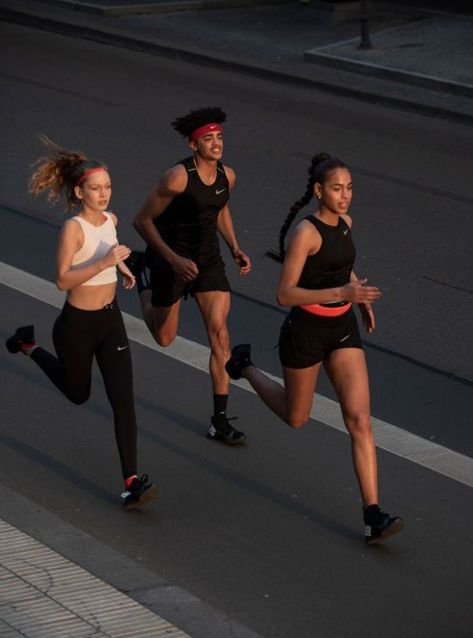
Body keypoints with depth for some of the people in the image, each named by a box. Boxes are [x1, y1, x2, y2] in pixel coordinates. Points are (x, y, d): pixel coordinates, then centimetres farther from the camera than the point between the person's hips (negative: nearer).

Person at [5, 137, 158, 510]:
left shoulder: (110, 220, 1)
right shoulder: (73, 227, -21)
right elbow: (63, 280, -29)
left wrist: (122, 267, 12)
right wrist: (104, 262, -36)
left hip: (111, 321, 5)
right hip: (77, 325, -5)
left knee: (123, 399, -8)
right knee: (78, 393, 20)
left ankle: (132, 484, -11)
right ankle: (29, 346, 46)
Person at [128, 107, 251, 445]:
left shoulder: (227, 175, -6)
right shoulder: (178, 177, -26)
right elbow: (142, 220, -19)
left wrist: (235, 249, 5)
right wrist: (173, 259, -26)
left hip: (209, 261, 4)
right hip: (172, 260, -4)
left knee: (220, 334, -7)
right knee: (165, 338, 15)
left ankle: (220, 420, -1)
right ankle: (140, 268, 43)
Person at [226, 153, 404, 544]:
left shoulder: (345, 223, 2)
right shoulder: (306, 232, -20)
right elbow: (285, 294, -23)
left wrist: (360, 296, 14)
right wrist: (342, 292, -31)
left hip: (344, 329, 5)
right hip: (306, 331, -5)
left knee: (360, 420, -7)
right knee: (296, 417, 17)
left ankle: (373, 516, -10)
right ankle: (246, 366, 45)